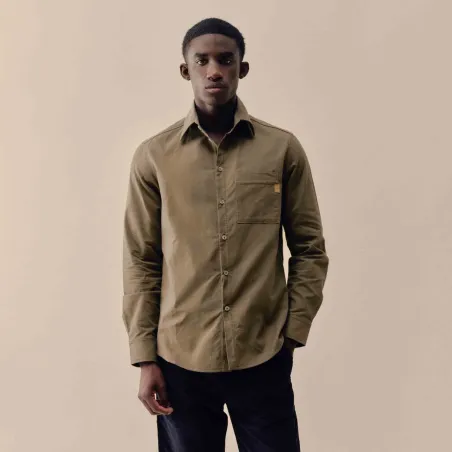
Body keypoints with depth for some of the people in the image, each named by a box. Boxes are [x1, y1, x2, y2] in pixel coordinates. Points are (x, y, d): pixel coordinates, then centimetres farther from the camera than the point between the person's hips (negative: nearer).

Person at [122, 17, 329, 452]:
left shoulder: (283, 148, -2)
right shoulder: (153, 156, -1)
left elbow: (310, 249, 2)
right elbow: (141, 262, 0)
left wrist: (293, 332, -2)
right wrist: (145, 357, -1)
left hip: (265, 358, 0)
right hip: (179, 359, 0)